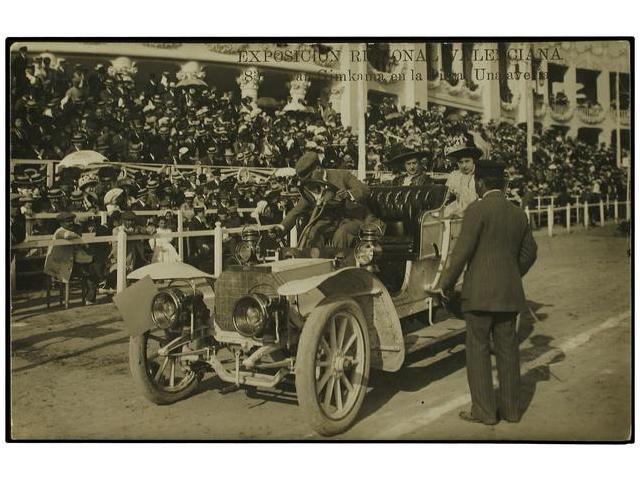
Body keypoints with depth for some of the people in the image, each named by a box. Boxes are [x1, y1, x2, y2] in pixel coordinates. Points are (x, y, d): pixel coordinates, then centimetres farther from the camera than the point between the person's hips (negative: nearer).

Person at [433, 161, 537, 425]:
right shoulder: (518, 213, 10)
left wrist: (445, 284, -4)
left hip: (480, 293, -6)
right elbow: (529, 251, 19)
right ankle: (510, 408, 22)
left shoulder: (477, 209, -11)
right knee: (507, 349, 13)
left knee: (478, 350, 3)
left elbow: (462, 251, -14)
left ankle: (484, 410, 8)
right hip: (510, 293, 7)